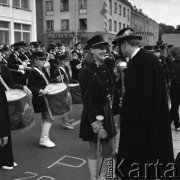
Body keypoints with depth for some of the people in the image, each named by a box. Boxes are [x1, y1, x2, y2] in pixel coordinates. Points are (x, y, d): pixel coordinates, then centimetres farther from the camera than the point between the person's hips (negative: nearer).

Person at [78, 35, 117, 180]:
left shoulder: (105, 68, 5)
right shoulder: (86, 71, -16)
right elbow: (86, 98, -18)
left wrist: (109, 95, 4)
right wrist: (93, 121, -20)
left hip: (105, 111, 7)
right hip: (92, 113, -7)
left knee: (109, 149, 14)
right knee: (93, 150, 5)